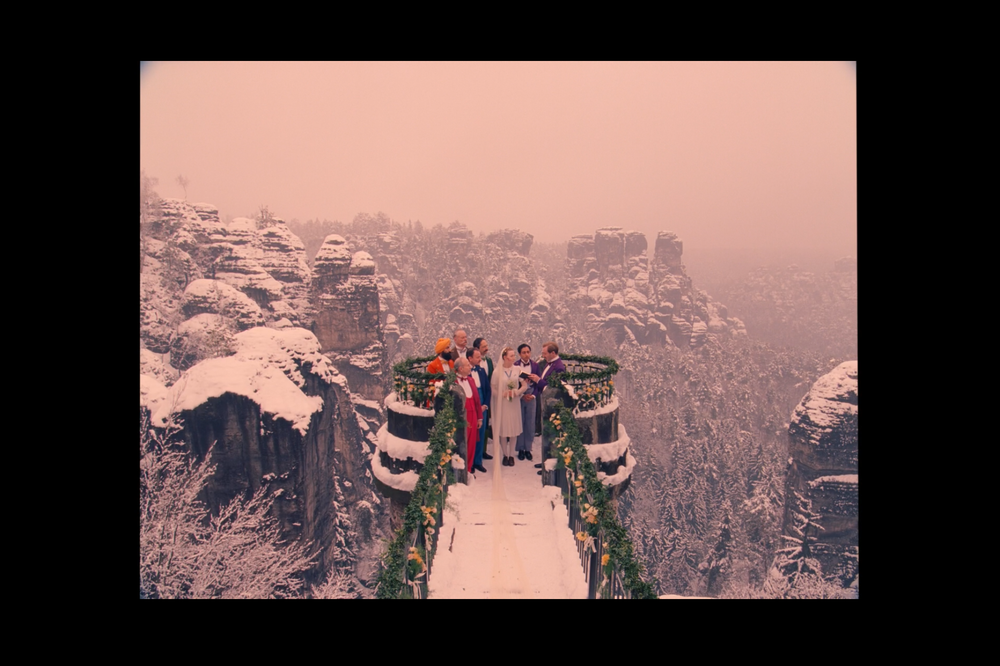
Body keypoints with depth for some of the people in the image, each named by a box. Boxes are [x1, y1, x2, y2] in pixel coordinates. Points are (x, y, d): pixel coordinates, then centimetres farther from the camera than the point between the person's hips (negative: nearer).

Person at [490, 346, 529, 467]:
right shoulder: (497, 372, -5)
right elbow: (493, 389, -1)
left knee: (514, 429, 5)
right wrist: (503, 394, -14)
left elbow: (525, 385, 2)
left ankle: (511, 455, 18)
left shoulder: (517, 370, 0)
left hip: (514, 403, 2)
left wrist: (516, 392, -13)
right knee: (503, 429, 3)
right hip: (502, 404, -2)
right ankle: (505, 455, 18)